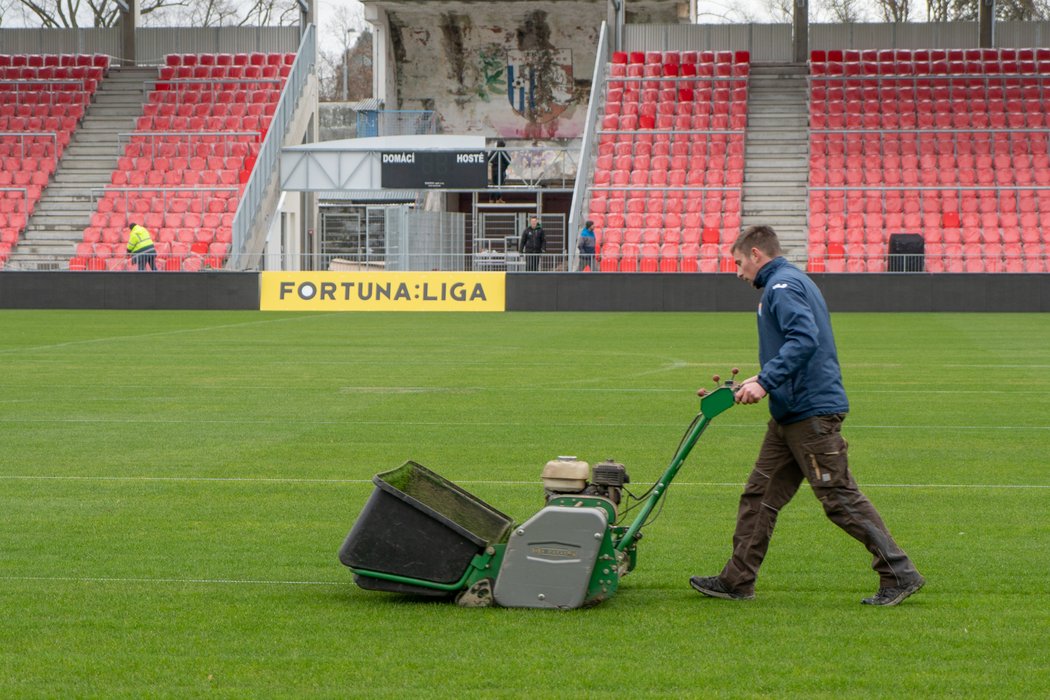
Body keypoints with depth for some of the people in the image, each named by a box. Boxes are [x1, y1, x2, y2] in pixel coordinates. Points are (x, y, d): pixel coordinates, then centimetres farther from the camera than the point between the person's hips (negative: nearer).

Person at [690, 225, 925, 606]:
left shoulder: (783, 286, -12)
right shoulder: (788, 283, 20)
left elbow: (804, 340, -27)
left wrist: (766, 381, -27)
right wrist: (762, 381, 22)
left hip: (812, 413, -11)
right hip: (791, 415, 11)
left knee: (841, 499, -7)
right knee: (759, 496, 10)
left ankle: (900, 574, -3)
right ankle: (737, 581, 14)